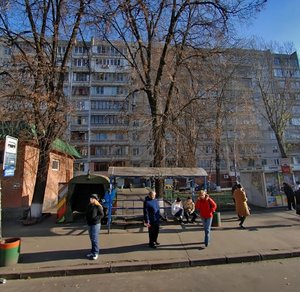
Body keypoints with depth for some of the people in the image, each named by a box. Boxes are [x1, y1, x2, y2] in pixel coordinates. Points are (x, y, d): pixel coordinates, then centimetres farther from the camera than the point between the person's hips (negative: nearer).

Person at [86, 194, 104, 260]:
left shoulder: (98, 206, -12)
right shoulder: (89, 205, 9)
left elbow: (102, 215, -13)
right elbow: (87, 213, 22)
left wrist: (95, 218, -21)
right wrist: (87, 218, 3)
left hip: (96, 224, -7)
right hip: (89, 224, 7)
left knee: (95, 239, -4)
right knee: (92, 239, 15)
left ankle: (96, 253, 6)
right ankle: (92, 252, 27)